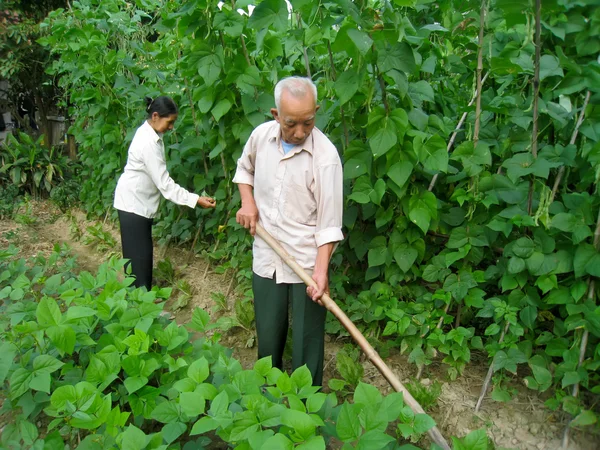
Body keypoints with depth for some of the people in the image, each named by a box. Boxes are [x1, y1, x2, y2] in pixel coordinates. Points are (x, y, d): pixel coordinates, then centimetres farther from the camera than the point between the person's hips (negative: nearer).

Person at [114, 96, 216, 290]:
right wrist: (196, 200, -27)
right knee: (138, 255, -4)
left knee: (143, 253, 15)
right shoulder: (148, 143, -26)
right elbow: (164, 183, -27)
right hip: (133, 202, -9)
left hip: (141, 201, 9)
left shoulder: (150, 133, 3)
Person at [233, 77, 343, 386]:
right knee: (267, 337, 20)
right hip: (266, 259, 5)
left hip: (307, 263, -4)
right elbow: (244, 168, 20)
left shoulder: (325, 155, -17)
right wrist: (247, 201, 3)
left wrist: (321, 268, -24)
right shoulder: (261, 135, -2)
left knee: (306, 343, 7)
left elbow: (329, 223, -15)